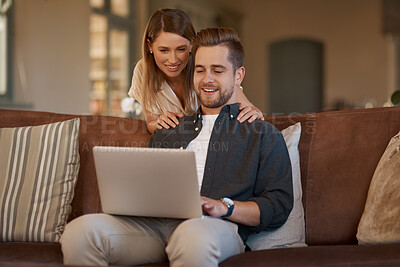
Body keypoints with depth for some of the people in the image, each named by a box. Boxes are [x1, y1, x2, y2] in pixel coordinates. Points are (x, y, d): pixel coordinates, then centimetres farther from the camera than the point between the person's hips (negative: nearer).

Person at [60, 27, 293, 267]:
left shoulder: (264, 135, 19)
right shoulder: (167, 132, 33)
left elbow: (278, 207, 7)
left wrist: (224, 207, -10)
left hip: (216, 227, -4)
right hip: (155, 223, 4)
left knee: (194, 236, -44)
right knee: (80, 231, -27)